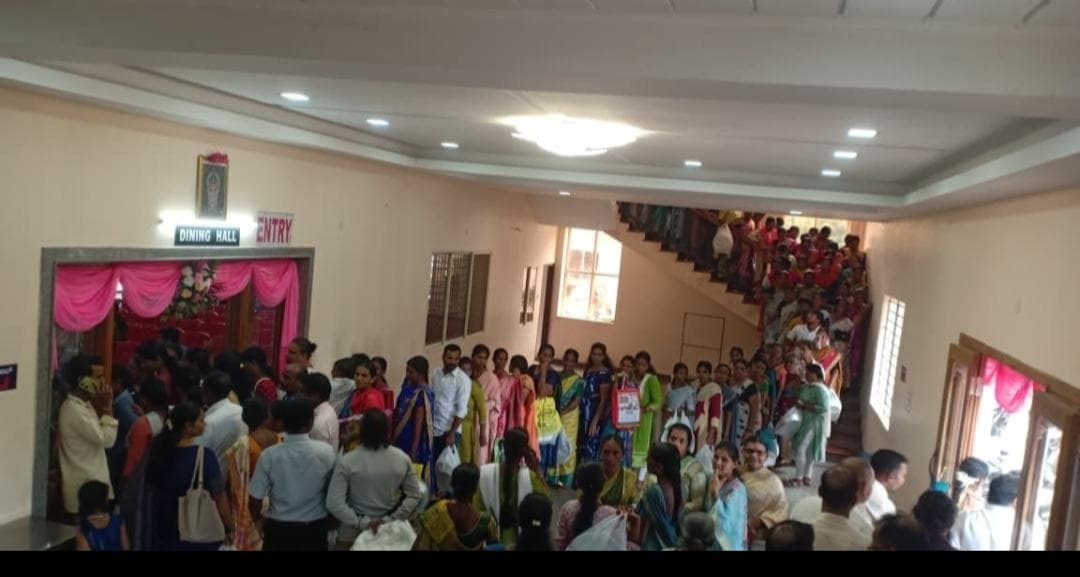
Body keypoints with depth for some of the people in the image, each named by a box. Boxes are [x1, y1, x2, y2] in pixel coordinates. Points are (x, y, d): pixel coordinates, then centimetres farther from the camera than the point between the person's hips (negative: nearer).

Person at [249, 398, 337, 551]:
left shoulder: (269, 455, -16)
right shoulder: (326, 452, -14)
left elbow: (256, 498, -7)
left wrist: (258, 521, 13)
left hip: (278, 528, 0)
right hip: (314, 528, 0)